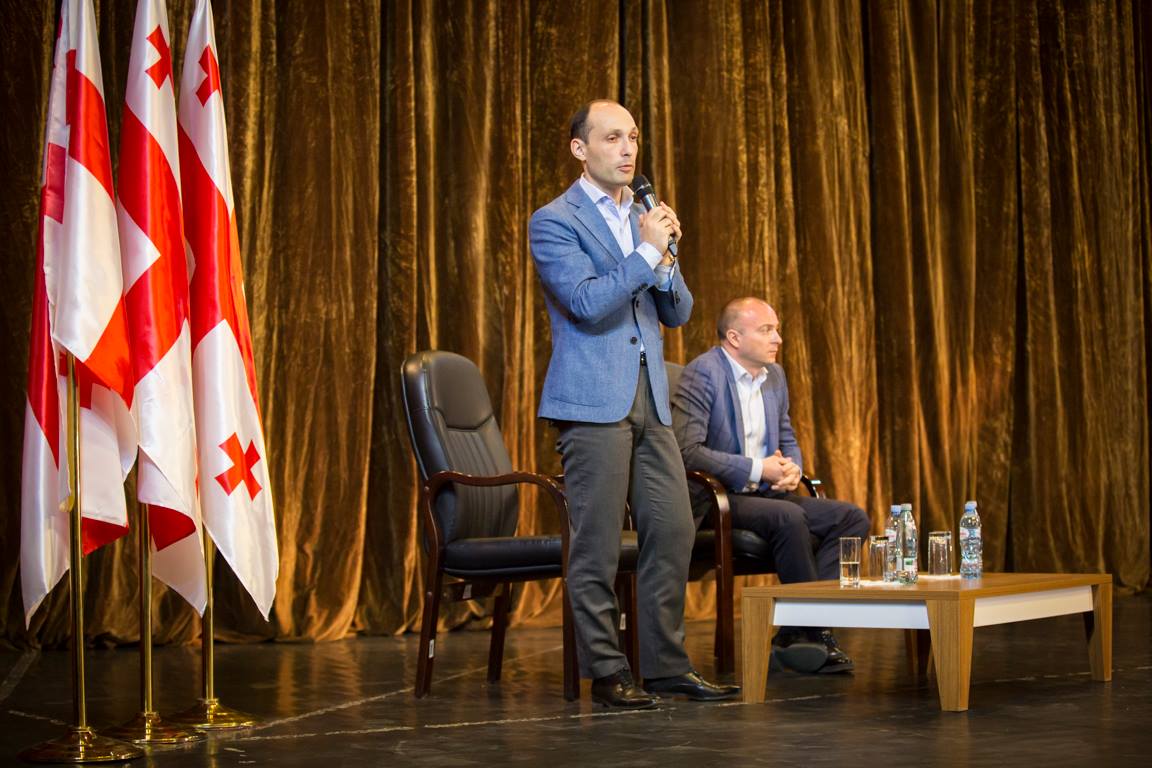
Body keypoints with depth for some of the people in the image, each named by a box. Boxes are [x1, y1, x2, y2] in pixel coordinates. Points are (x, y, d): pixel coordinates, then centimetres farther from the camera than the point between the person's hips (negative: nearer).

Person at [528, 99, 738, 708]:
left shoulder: (642, 218, 17)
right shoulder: (555, 222, -4)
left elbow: (678, 312, 15)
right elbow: (587, 303, -16)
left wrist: (664, 259, -3)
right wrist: (647, 251, -14)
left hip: (649, 400, 7)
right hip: (593, 401, -7)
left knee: (673, 532, 5)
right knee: (597, 545, -3)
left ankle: (667, 666, 13)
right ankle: (606, 674, 5)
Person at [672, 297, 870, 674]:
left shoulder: (774, 375, 14)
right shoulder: (702, 373, -12)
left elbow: (787, 440, 24)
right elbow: (687, 451, -21)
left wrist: (792, 469, -1)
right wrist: (757, 469, -19)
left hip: (764, 494, 8)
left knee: (853, 518, -10)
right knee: (789, 518, -35)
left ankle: (796, 633, -15)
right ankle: (813, 628, -18)